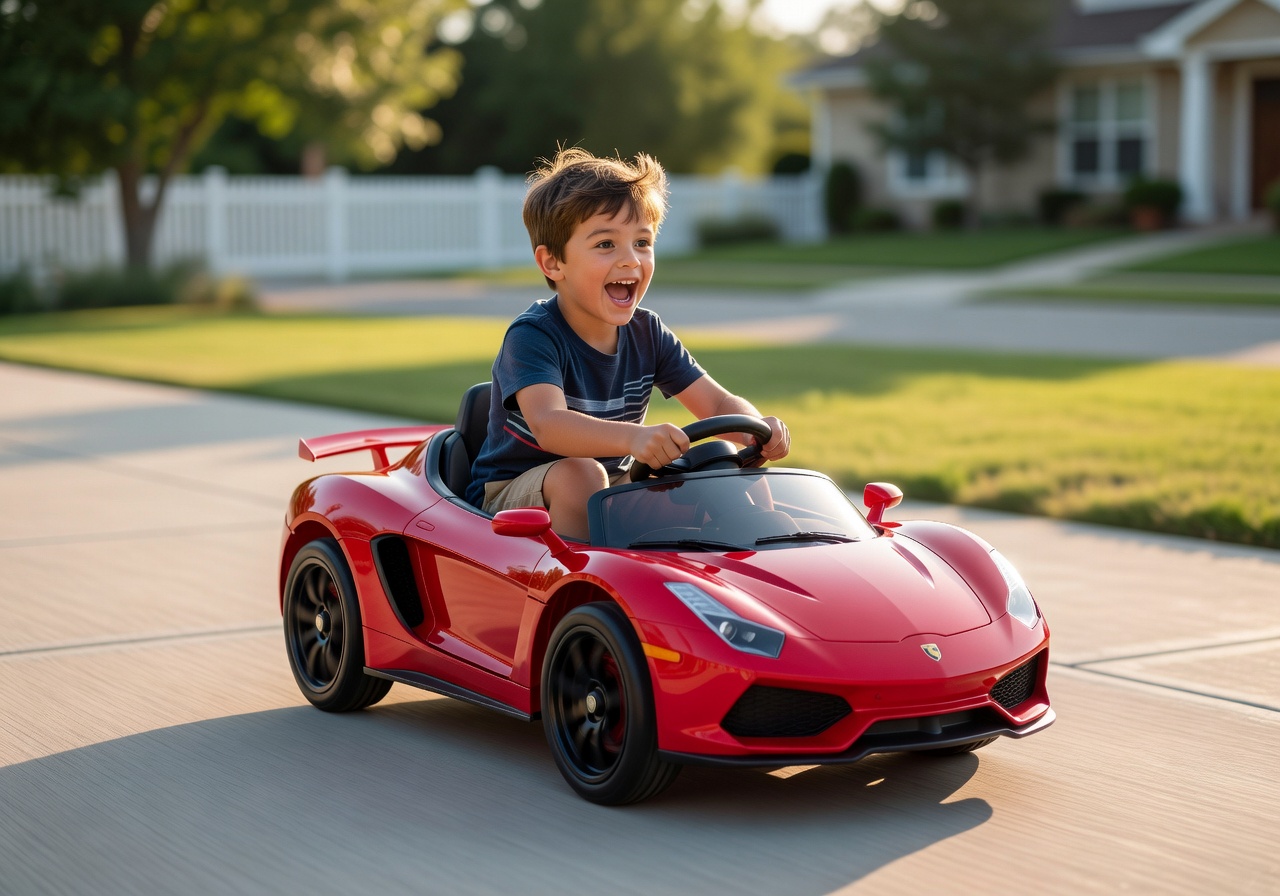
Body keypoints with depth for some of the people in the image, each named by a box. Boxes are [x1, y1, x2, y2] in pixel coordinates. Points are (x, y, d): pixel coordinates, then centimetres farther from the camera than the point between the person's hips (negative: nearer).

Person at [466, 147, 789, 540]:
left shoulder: (647, 333, -2)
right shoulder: (531, 336, -23)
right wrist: (632, 437, -60)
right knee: (579, 473, -35)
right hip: (508, 497, -5)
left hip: (610, 492, 6)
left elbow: (718, 403, -7)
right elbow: (548, 424, -41)